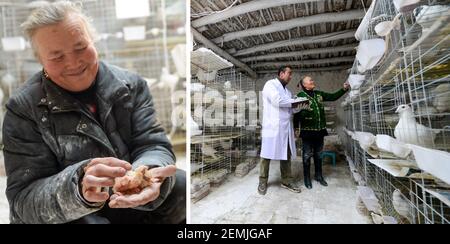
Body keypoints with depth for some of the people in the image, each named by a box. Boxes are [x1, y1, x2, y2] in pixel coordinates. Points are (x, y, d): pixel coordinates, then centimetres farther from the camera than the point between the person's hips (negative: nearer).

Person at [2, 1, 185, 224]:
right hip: (67, 217, -2)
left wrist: (149, 173, -33)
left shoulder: (131, 85, -4)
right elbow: (23, 199, -14)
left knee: (184, 185, -21)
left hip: (132, 202, 3)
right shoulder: (23, 109, -10)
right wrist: (77, 187, -37)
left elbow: (153, 146, -9)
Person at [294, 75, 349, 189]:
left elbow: (333, 97, 16)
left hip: (320, 130, 6)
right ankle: (307, 178, 17)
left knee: (318, 154, 16)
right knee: (307, 155, 3)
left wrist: (344, 89, 3)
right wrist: (296, 128, -15)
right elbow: (296, 113, -12)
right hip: (307, 131, -5)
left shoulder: (319, 94, 9)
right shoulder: (300, 96, -9)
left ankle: (318, 175, 31)